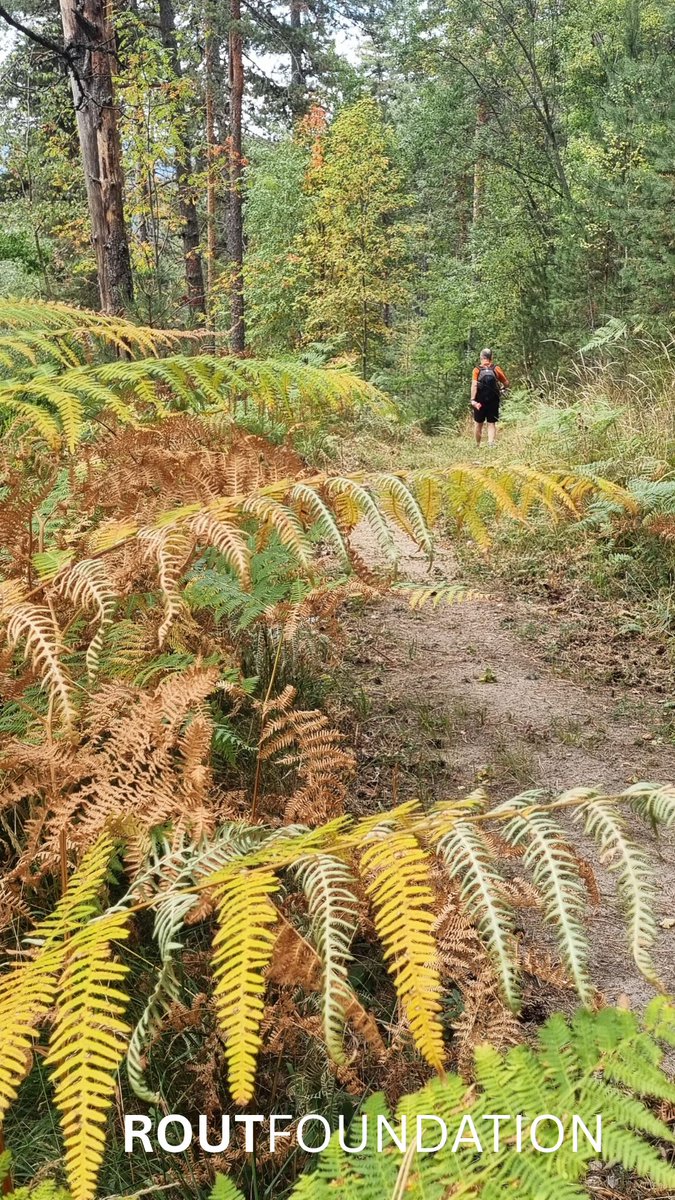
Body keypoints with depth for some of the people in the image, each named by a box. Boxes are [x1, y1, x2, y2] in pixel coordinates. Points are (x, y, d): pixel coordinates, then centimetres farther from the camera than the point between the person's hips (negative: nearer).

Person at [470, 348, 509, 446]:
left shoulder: (477, 370, -4)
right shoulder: (496, 369, 0)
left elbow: (474, 385, -16)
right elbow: (506, 383, 2)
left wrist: (473, 400, -20)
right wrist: (501, 390, 20)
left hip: (480, 401, 0)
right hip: (493, 401, 1)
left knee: (478, 423, 14)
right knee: (491, 424, 4)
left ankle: (477, 445, 22)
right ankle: (491, 444, -11)